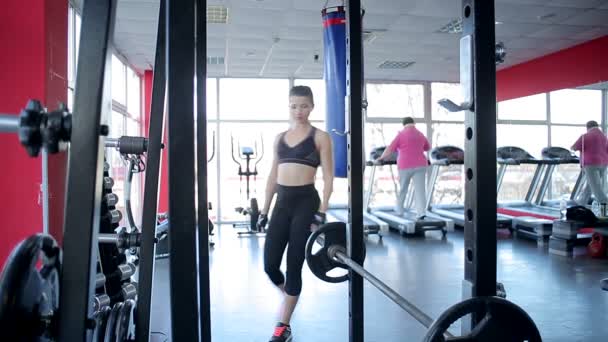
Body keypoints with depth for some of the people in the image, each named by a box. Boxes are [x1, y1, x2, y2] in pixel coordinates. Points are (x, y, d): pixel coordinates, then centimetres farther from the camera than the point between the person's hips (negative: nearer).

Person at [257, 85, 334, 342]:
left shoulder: (320, 137, -1)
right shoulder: (280, 137, 13)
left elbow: (328, 178, -5)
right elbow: (273, 176, 15)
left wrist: (321, 213, -13)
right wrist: (264, 210, 12)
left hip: (306, 202, -5)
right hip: (282, 203, 5)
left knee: (294, 266, 0)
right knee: (270, 265, 2)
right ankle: (290, 296, 35)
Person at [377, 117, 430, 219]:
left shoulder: (401, 134, -5)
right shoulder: (420, 135, 10)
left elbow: (390, 149, -5)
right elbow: (428, 148, 27)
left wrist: (381, 158, 8)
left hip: (406, 166, -3)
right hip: (420, 165, 3)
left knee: (402, 189, 13)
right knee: (420, 189, -2)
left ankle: (399, 210, 27)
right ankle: (421, 212, -11)